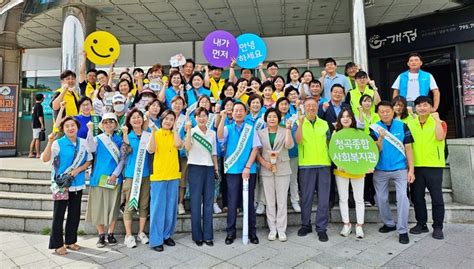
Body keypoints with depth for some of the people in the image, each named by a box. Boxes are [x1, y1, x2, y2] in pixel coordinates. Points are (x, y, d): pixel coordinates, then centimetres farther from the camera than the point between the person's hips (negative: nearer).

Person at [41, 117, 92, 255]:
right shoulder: (58, 143, -9)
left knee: (75, 213, 12)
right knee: (59, 214, 4)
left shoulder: (83, 143, 2)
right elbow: (45, 159, -20)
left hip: (77, 183, 4)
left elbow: (88, 160, 7)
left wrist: (78, 170, -9)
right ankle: (57, 244, 16)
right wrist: (50, 142, -30)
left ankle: (70, 241, 27)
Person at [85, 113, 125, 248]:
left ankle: (111, 234, 20)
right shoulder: (97, 139, 3)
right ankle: (101, 235, 17)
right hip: (99, 177, 0)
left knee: (113, 206, 5)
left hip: (115, 178, 1)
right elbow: (91, 148, -20)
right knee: (98, 206, 4)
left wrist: (115, 173, -9)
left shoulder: (119, 140, 5)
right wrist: (90, 131, -28)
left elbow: (122, 159, 1)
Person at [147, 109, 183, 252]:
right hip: (158, 175, -3)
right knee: (158, 207, 0)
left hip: (173, 175, 4)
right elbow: (151, 150, -16)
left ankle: (167, 235, 25)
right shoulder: (156, 134, 0)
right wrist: (153, 131, -21)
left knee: (171, 207, 11)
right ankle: (156, 239, 9)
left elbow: (178, 145, -13)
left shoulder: (174, 135, 9)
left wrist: (175, 129, -5)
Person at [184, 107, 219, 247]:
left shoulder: (212, 133, 12)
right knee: (196, 201, 1)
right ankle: (197, 235, 11)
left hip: (209, 168, 4)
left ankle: (208, 235, 14)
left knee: (209, 201, 5)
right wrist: (189, 130, -21)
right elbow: (187, 147, -19)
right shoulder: (192, 131, -1)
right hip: (195, 167, -4)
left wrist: (216, 167, 12)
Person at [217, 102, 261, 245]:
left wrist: (247, 167, -10)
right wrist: (223, 118, -22)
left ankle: (252, 231, 19)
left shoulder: (251, 129, 5)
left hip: (249, 170, 0)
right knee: (232, 202, 5)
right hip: (232, 170, 0)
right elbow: (220, 137, -18)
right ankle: (231, 232, 16)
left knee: (249, 201, 8)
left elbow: (255, 149, -1)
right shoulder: (228, 128, 5)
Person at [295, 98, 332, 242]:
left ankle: (321, 228, 16)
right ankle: (305, 225, 24)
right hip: (306, 165, -2)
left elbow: (329, 142, 16)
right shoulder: (299, 123, 2)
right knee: (306, 198, 8)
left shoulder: (324, 124, 11)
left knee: (324, 198, 4)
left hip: (324, 165, 2)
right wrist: (300, 122, -21)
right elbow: (298, 140, -14)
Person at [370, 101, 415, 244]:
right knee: (381, 198, 10)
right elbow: (376, 151, -7)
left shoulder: (402, 126, -4)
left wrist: (411, 169, -5)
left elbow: (408, 148, -2)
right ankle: (389, 223, 31)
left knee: (402, 197, -9)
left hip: (400, 168, -1)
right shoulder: (374, 128, -4)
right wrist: (380, 138, -26)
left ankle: (403, 230, 3)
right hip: (380, 170, 2)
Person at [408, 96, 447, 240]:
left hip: (434, 166, -3)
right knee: (417, 197, 10)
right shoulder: (410, 124, 8)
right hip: (416, 166, 3)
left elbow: (440, 137, -21)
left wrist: (437, 119, -14)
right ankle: (421, 224, 24)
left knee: (436, 197, 4)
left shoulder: (439, 123, 0)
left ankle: (438, 227, 17)